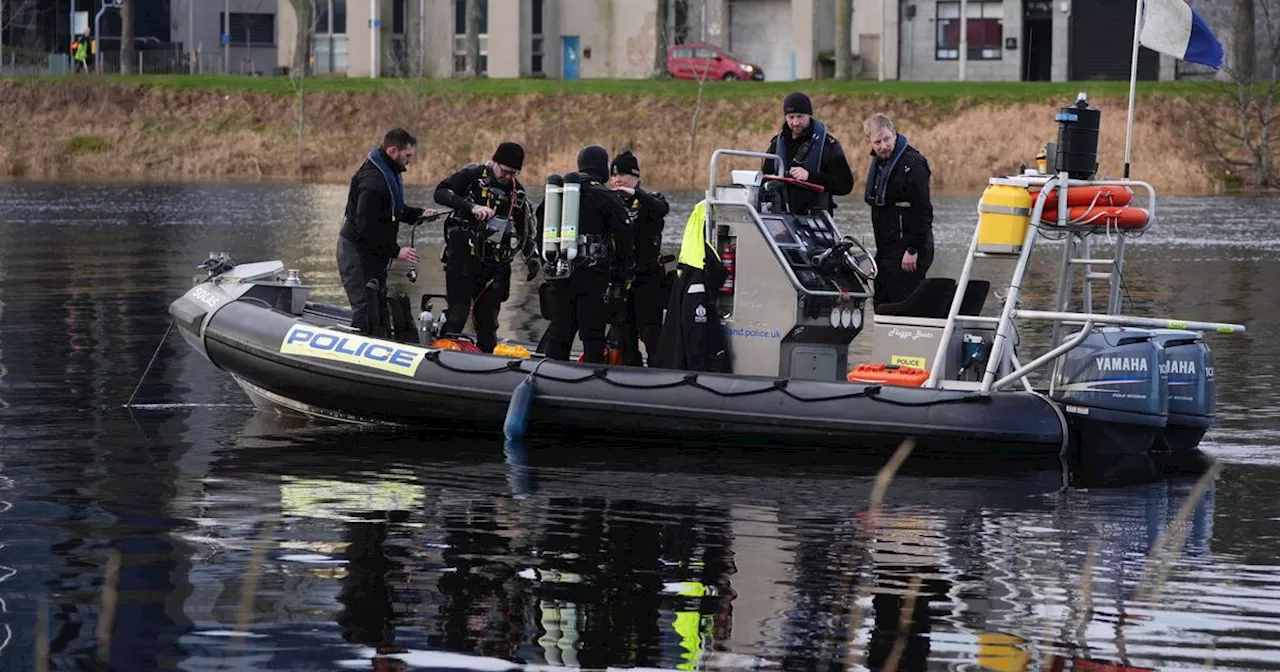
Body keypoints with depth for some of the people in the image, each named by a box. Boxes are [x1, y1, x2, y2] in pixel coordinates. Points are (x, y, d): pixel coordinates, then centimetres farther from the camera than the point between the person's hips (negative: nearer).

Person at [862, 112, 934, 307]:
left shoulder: (912, 164, -16)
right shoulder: (878, 161, 13)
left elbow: (923, 211, -19)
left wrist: (913, 250, -20)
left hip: (906, 251, -10)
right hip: (886, 250, 10)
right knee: (881, 304, 12)